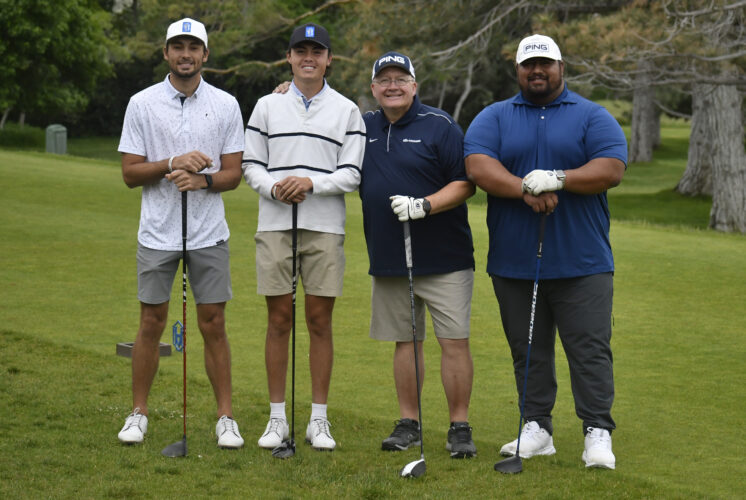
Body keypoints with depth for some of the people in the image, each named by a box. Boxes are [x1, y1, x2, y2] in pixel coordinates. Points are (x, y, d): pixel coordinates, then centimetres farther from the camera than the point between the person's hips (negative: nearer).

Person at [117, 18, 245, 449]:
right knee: (152, 324, 4)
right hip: (158, 232, 0)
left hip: (209, 234, 0)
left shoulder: (226, 105, 3)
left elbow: (234, 174, 2)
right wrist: (174, 162, -17)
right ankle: (139, 414, 16)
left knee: (214, 324, 2)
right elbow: (130, 172, -1)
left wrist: (202, 179, -18)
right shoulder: (142, 104, 1)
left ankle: (226, 418, 9)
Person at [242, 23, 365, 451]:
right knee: (279, 320, 3)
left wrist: (311, 183, -15)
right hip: (275, 224, 1)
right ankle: (278, 419, 11)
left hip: (325, 227, -1)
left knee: (320, 321, 2)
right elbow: (251, 165, 8)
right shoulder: (267, 106, 10)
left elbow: (352, 174, 0)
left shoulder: (346, 110, 6)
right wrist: (274, 187, -12)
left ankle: (319, 420, 10)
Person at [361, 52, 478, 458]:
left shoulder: (440, 126, -3)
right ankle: (408, 424, 18)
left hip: (443, 259, -4)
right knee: (405, 342, 11)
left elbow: (465, 183, -6)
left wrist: (424, 205, -21)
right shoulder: (364, 127, 11)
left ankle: (460, 428, 2)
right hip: (388, 259, 5)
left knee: (455, 342, -5)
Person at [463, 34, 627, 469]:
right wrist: (525, 190, -22)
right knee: (528, 351, 8)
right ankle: (537, 429, 17)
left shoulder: (593, 117, 7)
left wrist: (559, 180, -21)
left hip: (581, 263, -2)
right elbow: (478, 166, -7)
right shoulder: (494, 118, 11)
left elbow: (612, 169, -7)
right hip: (515, 264, 2)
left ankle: (598, 432, -3)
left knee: (590, 349, -6)